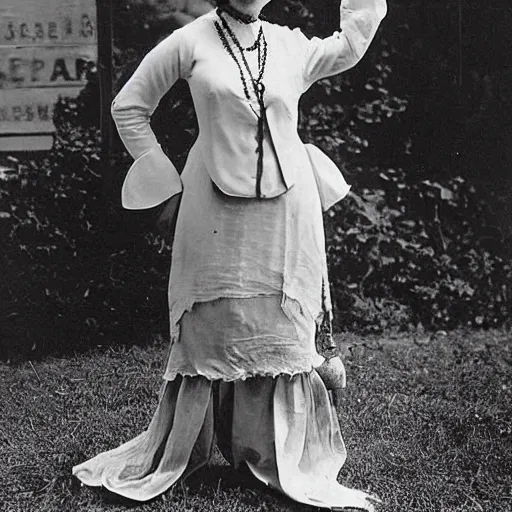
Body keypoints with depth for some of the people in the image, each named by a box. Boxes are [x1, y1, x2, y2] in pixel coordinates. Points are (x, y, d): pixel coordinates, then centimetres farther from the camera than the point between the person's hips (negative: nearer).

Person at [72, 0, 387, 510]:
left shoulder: (291, 45, 7)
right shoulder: (190, 41, -1)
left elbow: (347, 46, 28)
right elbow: (128, 106, 7)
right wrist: (168, 180, 5)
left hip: (285, 214, 2)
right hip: (215, 210, -2)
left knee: (281, 333, 6)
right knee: (209, 329, 3)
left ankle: (287, 465, 17)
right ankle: (164, 461, 18)